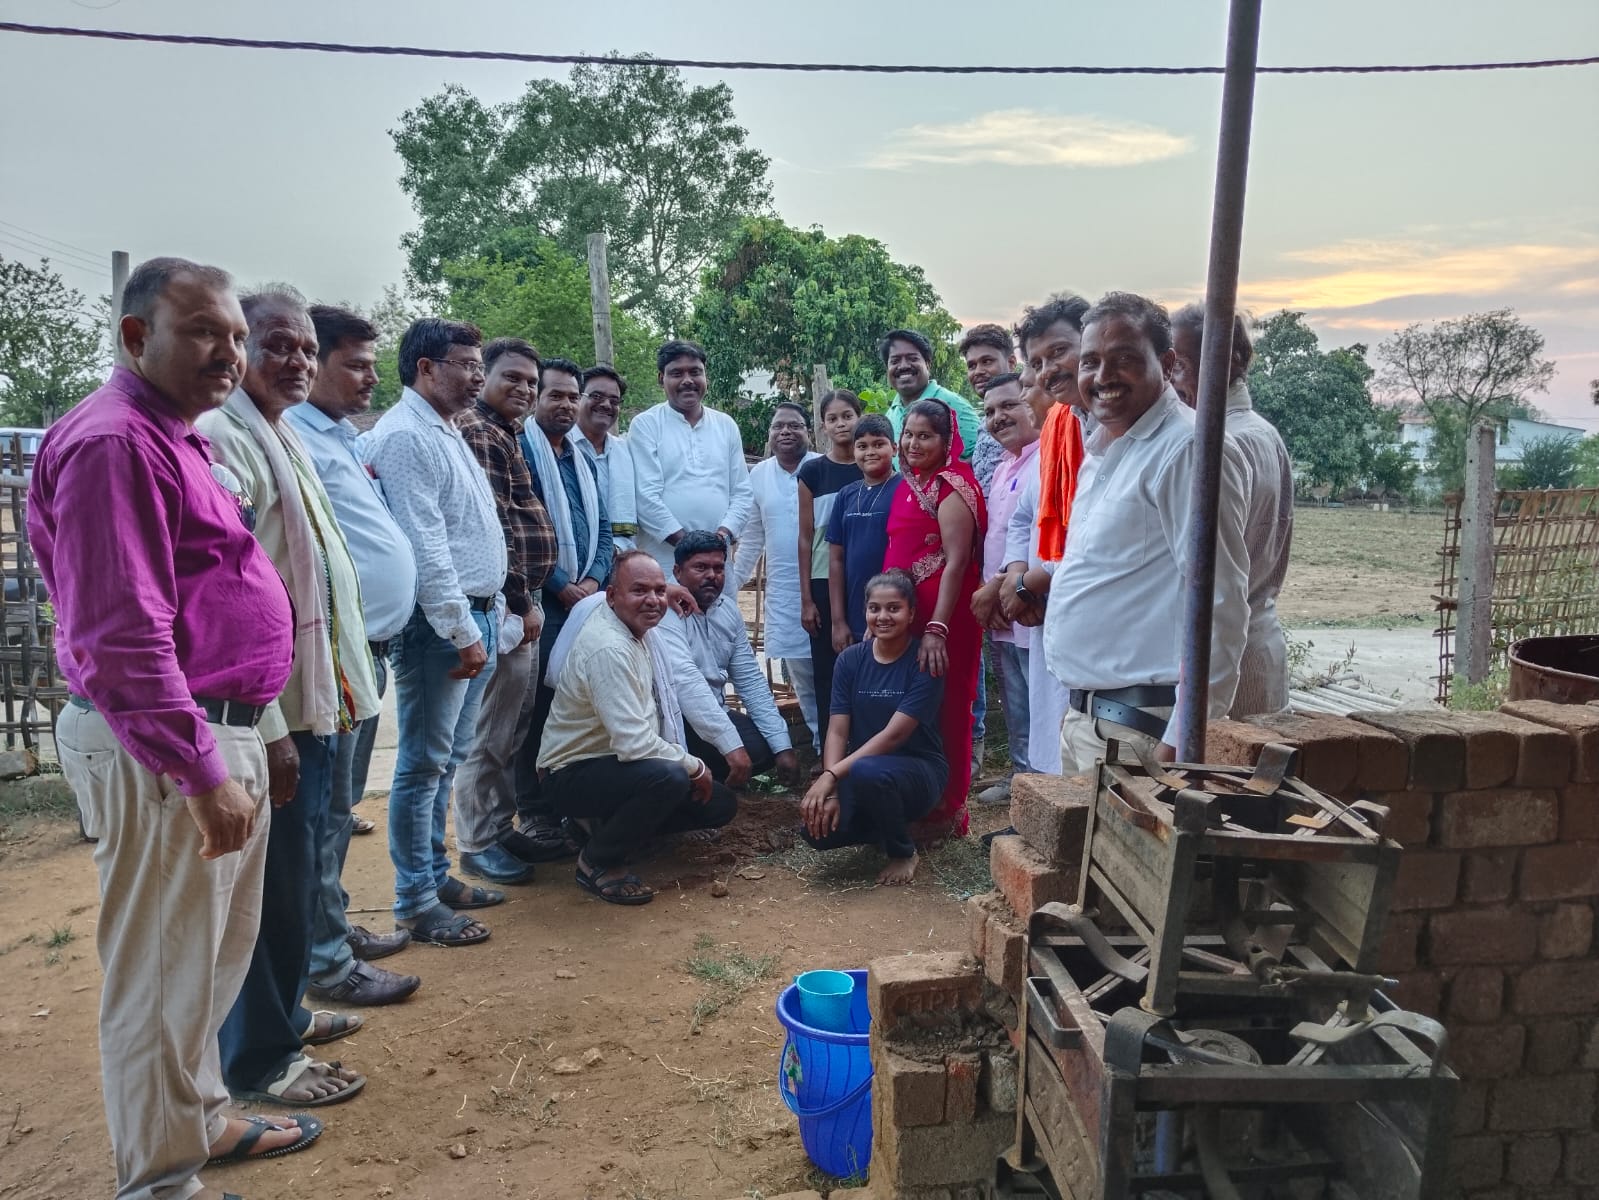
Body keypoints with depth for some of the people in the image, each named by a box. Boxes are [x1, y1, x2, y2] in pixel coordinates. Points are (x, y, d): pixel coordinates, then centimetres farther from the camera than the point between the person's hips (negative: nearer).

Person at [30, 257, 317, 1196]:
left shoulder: (172, 437, 16)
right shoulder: (115, 441, -17)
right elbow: (120, 636, -24)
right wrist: (203, 773, -23)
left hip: (220, 734, 11)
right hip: (163, 750, -11)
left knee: (215, 956, 23)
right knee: (163, 971, 4)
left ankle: (201, 1118, 42)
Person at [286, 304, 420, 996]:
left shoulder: (342, 437, 18)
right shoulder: (293, 437, -13)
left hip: (369, 651, 9)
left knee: (342, 804, 18)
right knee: (325, 809, 0)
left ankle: (335, 926, 31)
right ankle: (324, 959, 11)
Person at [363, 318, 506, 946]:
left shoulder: (447, 432, 18)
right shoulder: (404, 436, -13)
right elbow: (424, 546, -19)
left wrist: (486, 618, 17)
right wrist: (461, 631, -18)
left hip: (476, 616, 10)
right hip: (438, 623, -10)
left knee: (447, 760, 16)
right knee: (424, 764, -1)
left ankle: (436, 875, 28)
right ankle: (415, 903, 9)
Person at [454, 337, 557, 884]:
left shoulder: (510, 434, 20)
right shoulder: (477, 432, -11)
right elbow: (493, 526, -18)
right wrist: (522, 602, -16)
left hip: (524, 599, 10)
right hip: (505, 604, -10)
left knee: (514, 725, 16)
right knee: (489, 730, -2)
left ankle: (503, 827, 26)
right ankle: (478, 844, 9)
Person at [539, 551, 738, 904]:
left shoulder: (632, 630, 1)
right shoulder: (609, 649, -28)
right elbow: (634, 743, -32)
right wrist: (693, 767, -18)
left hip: (616, 762, 9)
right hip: (574, 773, -9)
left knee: (720, 805, 6)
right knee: (669, 777, -37)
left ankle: (612, 824, 15)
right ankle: (597, 862, -12)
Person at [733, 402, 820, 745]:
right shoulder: (758, 475, 8)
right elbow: (751, 539, 15)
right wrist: (732, 584, 14)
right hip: (782, 592, 4)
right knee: (800, 673, 8)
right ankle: (820, 741, 21)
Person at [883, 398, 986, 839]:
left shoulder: (951, 488, -12)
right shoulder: (908, 485, 13)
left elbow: (957, 562, -19)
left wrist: (938, 628, -25)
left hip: (940, 617, -8)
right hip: (904, 613, 8)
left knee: (941, 710, 2)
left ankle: (947, 809, 15)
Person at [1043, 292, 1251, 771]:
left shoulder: (1185, 448, -15)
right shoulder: (1105, 451, 14)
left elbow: (1218, 602, -20)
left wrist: (1185, 737, -21)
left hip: (1140, 727, -9)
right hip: (1082, 714, 9)